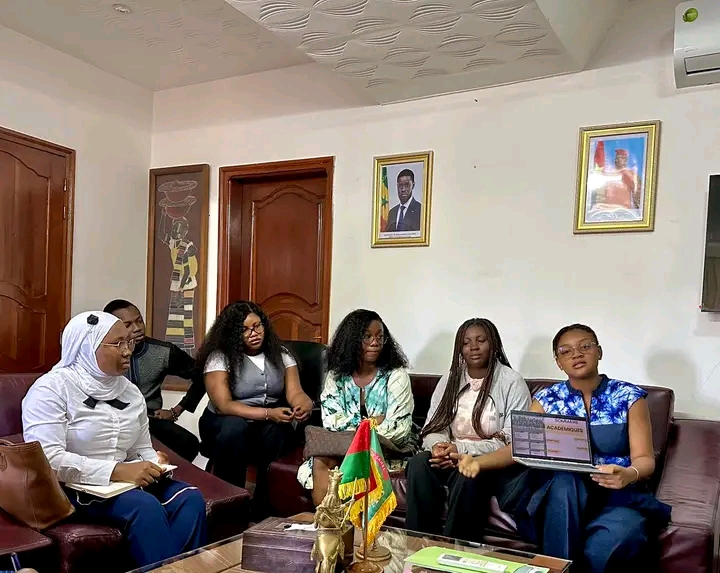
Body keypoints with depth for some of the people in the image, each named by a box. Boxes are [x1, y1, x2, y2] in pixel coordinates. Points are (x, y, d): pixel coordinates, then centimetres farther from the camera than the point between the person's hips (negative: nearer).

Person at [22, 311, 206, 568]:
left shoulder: (130, 391, 11)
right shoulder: (52, 388, -10)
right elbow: (48, 459, -21)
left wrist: (154, 464, -9)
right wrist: (116, 471, -26)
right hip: (72, 488, -6)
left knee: (190, 498, -20)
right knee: (145, 505, -32)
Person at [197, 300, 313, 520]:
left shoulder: (280, 354, 2)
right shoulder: (219, 357, -10)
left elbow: (294, 392, -8)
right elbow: (224, 405, -21)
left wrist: (304, 405, -34)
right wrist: (268, 413, -33)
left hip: (269, 426, 3)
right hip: (225, 425, -2)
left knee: (278, 430, -32)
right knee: (234, 427, -37)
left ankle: (264, 509, -19)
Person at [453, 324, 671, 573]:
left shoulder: (629, 396, 2)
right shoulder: (548, 399, 7)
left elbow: (645, 459, -2)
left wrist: (629, 474, -28)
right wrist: (479, 462, -19)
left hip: (618, 494, -2)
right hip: (559, 496, 2)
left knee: (604, 547, -36)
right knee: (565, 480, -36)